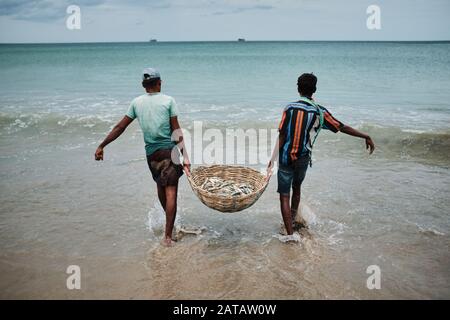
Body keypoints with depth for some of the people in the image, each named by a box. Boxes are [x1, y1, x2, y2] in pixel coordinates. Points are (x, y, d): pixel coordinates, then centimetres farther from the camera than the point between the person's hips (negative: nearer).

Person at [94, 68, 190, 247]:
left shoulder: (137, 102, 4)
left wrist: (101, 146, 12)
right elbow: (176, 131, -8)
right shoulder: (168, 101, -5)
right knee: (170, 192, -4)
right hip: (169, 150, -4)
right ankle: (167, 236, -8)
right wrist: (185, 156, -8)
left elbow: (120, 127, 4)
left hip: (150, 152, 4)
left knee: (160, 186, 23)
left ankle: (170, 222, 43)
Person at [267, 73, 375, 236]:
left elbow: (281, 136, -11)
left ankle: (290, 235, -3)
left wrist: (272, 160, -7)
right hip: (303, 160, 3)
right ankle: (293, 222, 45)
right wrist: (365, 136, 11)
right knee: (296, 188, 28)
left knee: (284, 196, 3)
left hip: (286, 159, -3)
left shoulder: (290, 108, -9)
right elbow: (343, 127, 0)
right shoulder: (320, 112, -4)